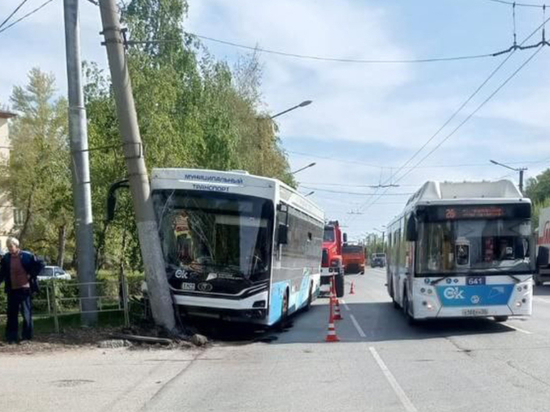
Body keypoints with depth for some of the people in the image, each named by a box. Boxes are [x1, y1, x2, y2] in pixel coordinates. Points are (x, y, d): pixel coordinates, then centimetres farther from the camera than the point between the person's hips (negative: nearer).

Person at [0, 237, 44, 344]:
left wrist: (31, 275, -6)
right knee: (12, 314, 6)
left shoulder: (27, 256, -6)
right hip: (12, 290, 3)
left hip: (25, 288, -3)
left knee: (27, 313, 1)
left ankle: (27, 337, 10)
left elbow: (40, 265, -1)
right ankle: (12, 338, 14)